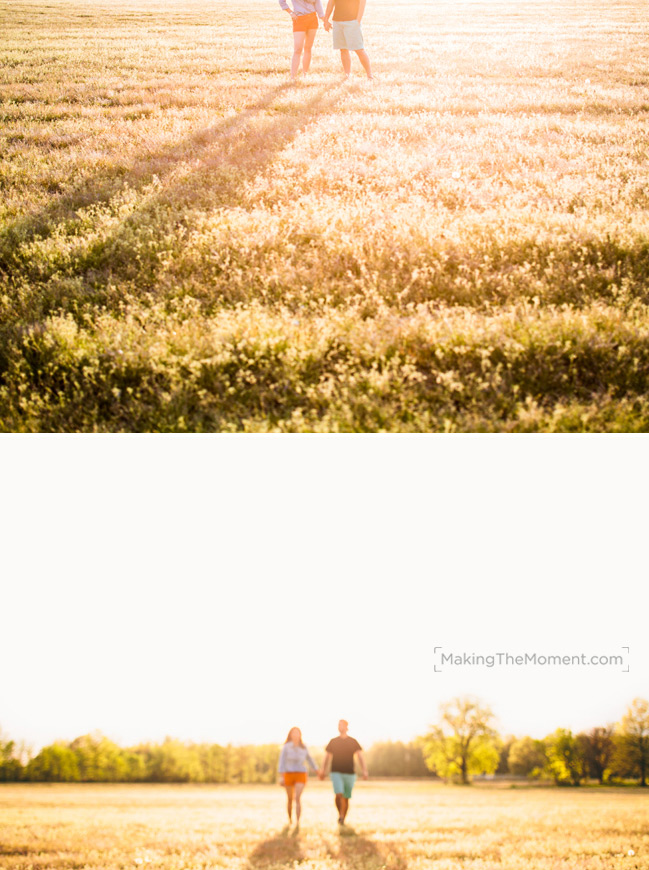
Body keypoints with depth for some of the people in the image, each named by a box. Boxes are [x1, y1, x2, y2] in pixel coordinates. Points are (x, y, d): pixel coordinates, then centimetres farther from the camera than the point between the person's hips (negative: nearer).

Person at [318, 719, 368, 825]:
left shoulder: (353, 742, 2)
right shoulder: (333, 742, 4)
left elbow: (361, 756, -4)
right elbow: (327, 757, 14)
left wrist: (364, 771, -16)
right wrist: (323, 771, 13)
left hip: (349, 773, 1)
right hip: (336, 773, -1)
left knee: (346, 798, 7)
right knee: (339, 794, -21)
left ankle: (343, 819, 20)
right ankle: (340, 815, -5)